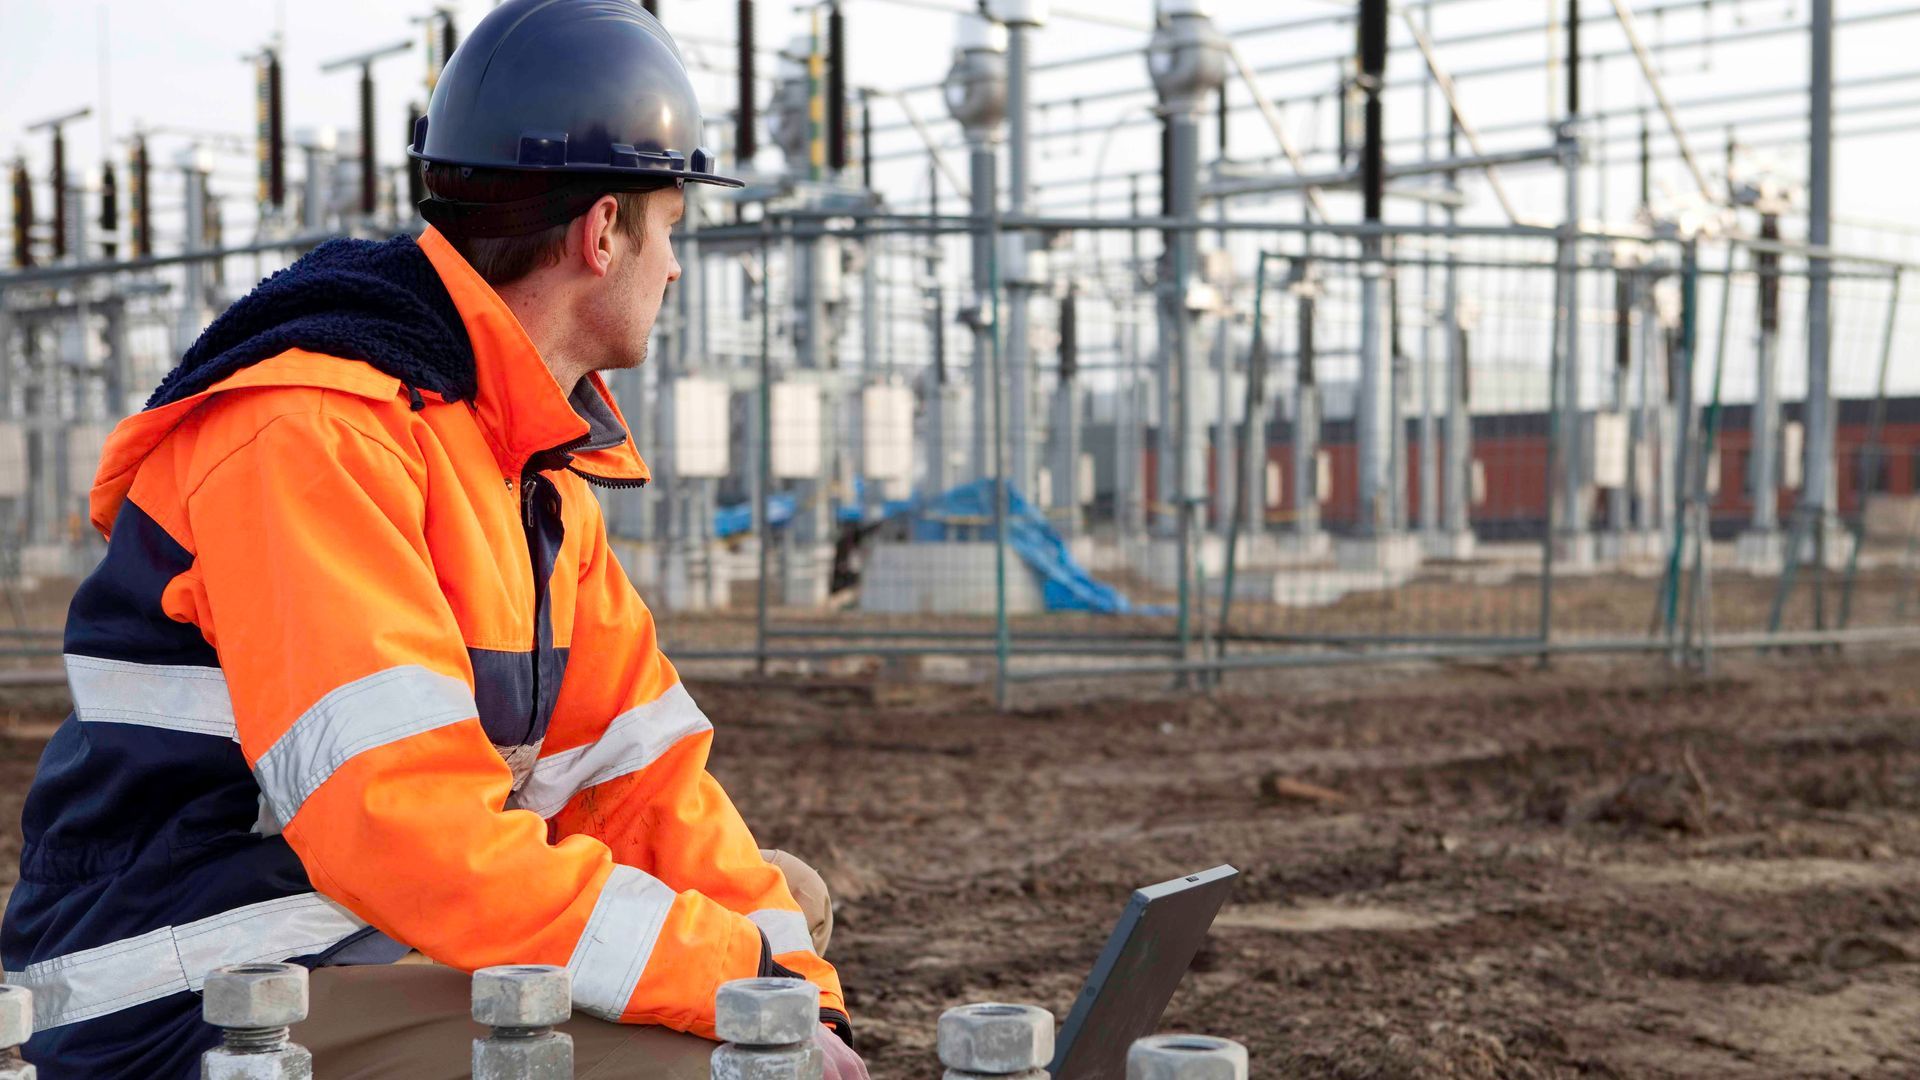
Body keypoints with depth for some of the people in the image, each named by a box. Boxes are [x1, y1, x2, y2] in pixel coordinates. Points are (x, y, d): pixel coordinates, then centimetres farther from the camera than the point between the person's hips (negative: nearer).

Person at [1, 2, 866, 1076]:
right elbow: (402, 820, -29)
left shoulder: (545, 457, 12)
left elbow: (641, 771, 7)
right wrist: (747, 988, -26)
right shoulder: (313, 429, -19)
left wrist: (801, 989, -5)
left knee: (789, 902, 14)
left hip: (397, 953, 10)